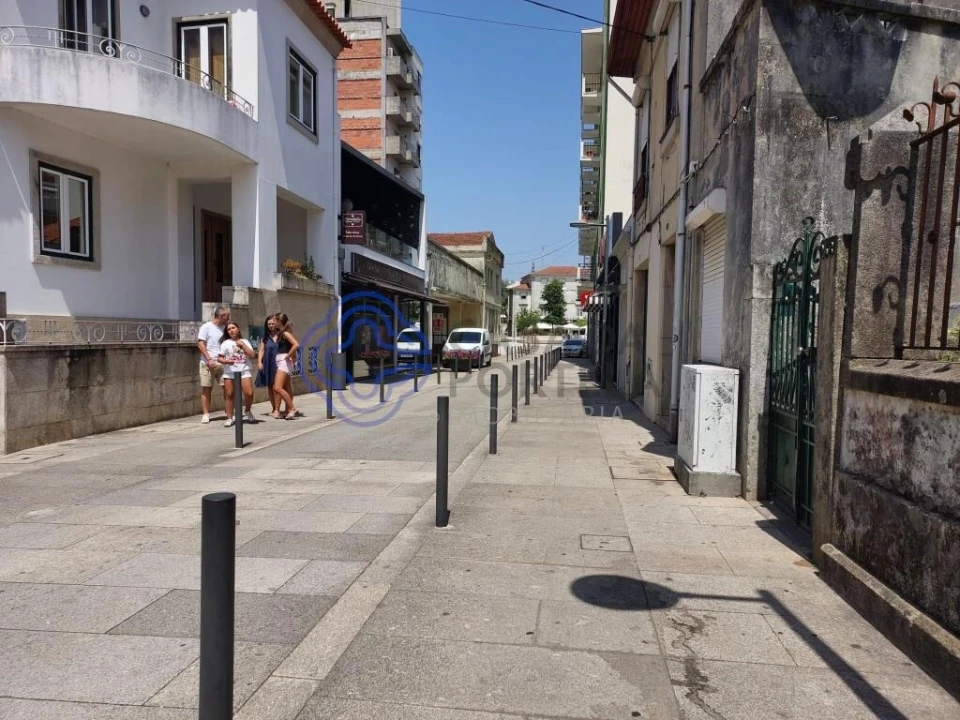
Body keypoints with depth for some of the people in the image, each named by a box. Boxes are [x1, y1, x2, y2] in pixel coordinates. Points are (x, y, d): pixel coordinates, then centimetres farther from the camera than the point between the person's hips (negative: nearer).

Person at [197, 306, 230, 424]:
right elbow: (200, 344, -8)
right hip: (208, 363, -4)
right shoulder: (206, 327, -2)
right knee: (206, 389, 2)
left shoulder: (223, 328, 13)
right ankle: (206, 414, 8)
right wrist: (209, 359, -15)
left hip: (222, 363, 4)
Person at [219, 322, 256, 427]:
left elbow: (252, 355, 2)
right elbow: (220, 358, 5)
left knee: (249, 393, -12)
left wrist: (242, 345, -4)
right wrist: (226, 361, -16)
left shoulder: (244, 341, 13)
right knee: (229, 395, -1)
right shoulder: (225, 343, 8)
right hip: (230, 372, 0)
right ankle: (230, 418, 8)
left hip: (244, 370, 0)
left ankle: (247, 411, 15)